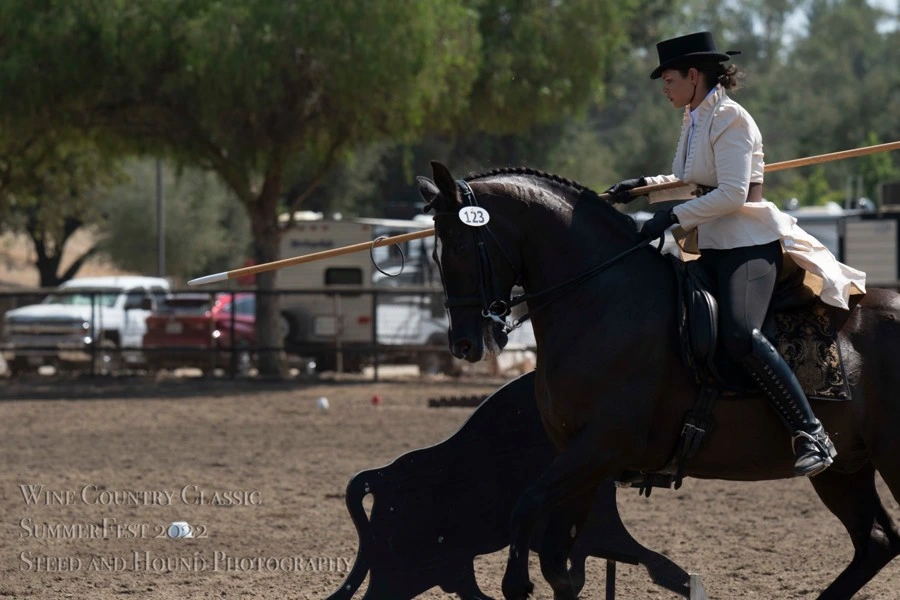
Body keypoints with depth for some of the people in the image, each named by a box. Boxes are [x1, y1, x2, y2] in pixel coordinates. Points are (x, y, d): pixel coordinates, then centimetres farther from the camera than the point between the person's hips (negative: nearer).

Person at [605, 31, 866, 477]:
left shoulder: (729, 119, -13)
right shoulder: (694, 120, 15)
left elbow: (731, 195, -21)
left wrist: (675, 217, -20)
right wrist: (643, 188, 11)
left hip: (749, 244, -10)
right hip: (712, 247, 10)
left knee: (739, 336, -29)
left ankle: (812, 436, -29)